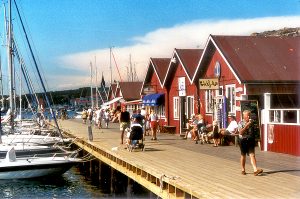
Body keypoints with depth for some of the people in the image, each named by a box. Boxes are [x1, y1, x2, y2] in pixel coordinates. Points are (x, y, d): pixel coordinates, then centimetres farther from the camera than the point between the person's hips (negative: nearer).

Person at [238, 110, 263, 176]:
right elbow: (241, 132, -18)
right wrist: (246, 125, -22)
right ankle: (243, 170, 22)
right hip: (243, 140, -2)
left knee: (252, 155, -8)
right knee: (243, 156, 9)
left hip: (250, 140, 2)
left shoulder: (251, 122, 9)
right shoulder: (241, 123, -4)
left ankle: (255, 170, -17)